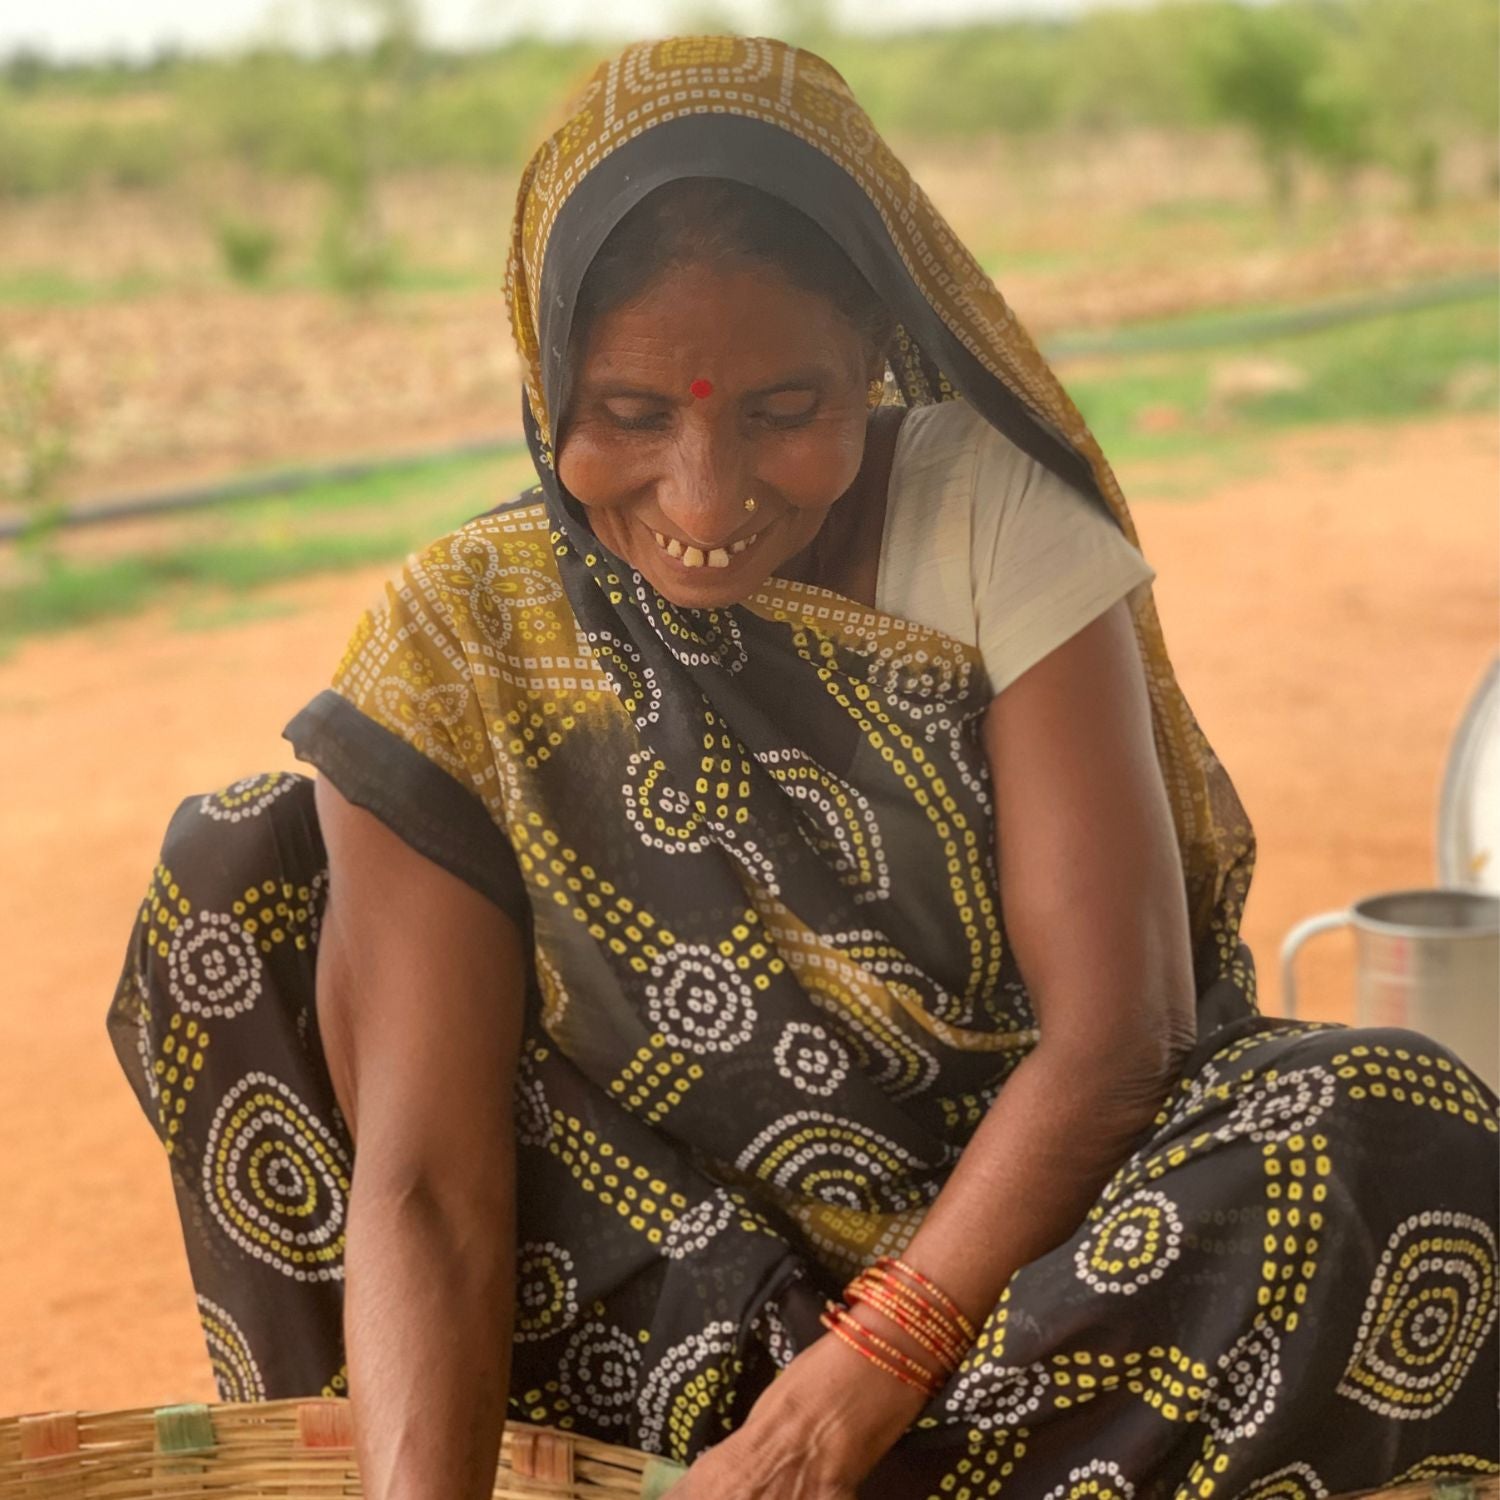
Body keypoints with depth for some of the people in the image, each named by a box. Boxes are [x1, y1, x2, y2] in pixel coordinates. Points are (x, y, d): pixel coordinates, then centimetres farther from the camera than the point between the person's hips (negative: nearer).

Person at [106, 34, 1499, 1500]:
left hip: (1020, 1235, 0)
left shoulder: (999, 524, -11)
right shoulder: (458, 653, -10)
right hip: (666, 1312, 1)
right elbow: (425, 1183, -16)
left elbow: (1115, 1028, -17)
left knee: (1383, 1135, -31)